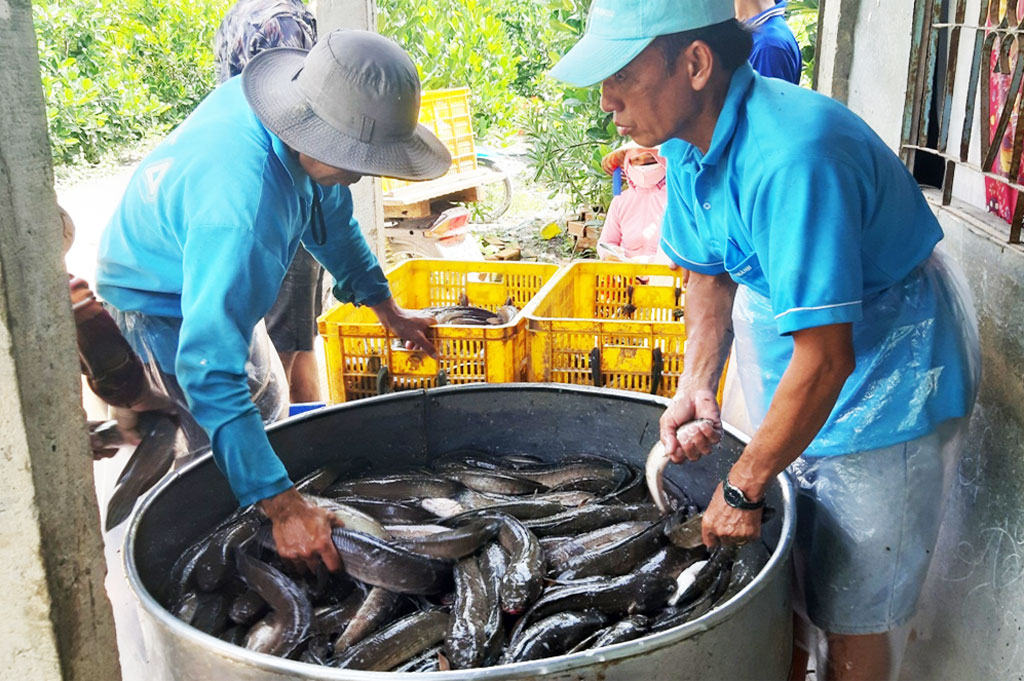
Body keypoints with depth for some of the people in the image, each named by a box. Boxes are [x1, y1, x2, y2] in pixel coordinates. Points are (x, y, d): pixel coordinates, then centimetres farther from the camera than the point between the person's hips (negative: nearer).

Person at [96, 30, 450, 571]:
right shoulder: (239, 207, -47)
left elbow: (330, 212, 0)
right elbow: (209, 369, -48)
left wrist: (386, 308, 1)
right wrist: (282, 505, -50)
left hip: (212, 281, 9)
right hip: (157, 305, -9)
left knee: (265, 413, 22)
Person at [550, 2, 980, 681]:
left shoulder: (792, 156, -33)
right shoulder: (687, 142, -4)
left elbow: (827, 359, -32)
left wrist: (743, 488, -22)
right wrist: (697, 386, -5)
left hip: (886, 380, -8)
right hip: (795, 380, 8)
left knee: (850, 612, 3)